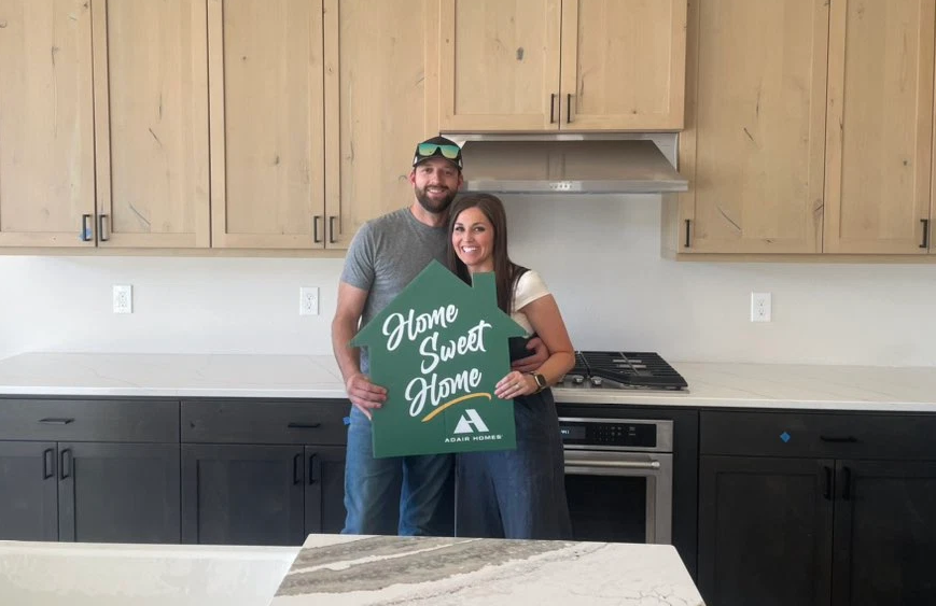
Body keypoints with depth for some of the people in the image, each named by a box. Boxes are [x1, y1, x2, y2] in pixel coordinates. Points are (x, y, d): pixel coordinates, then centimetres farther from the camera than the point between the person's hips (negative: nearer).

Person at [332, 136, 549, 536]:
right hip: (378, 402, -3)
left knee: (428, 529, 14)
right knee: (365, 527, 2)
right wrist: (351, 376, -23)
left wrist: (532, 346, -11)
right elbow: (345, 318, -4)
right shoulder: (376, 235, -4)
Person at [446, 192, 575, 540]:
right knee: (478, 539, 13)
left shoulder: (523, 283, -11)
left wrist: (534, 381, -26)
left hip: (522, 424, -6)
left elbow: (564, 353, -7)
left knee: (531, 540, 1)